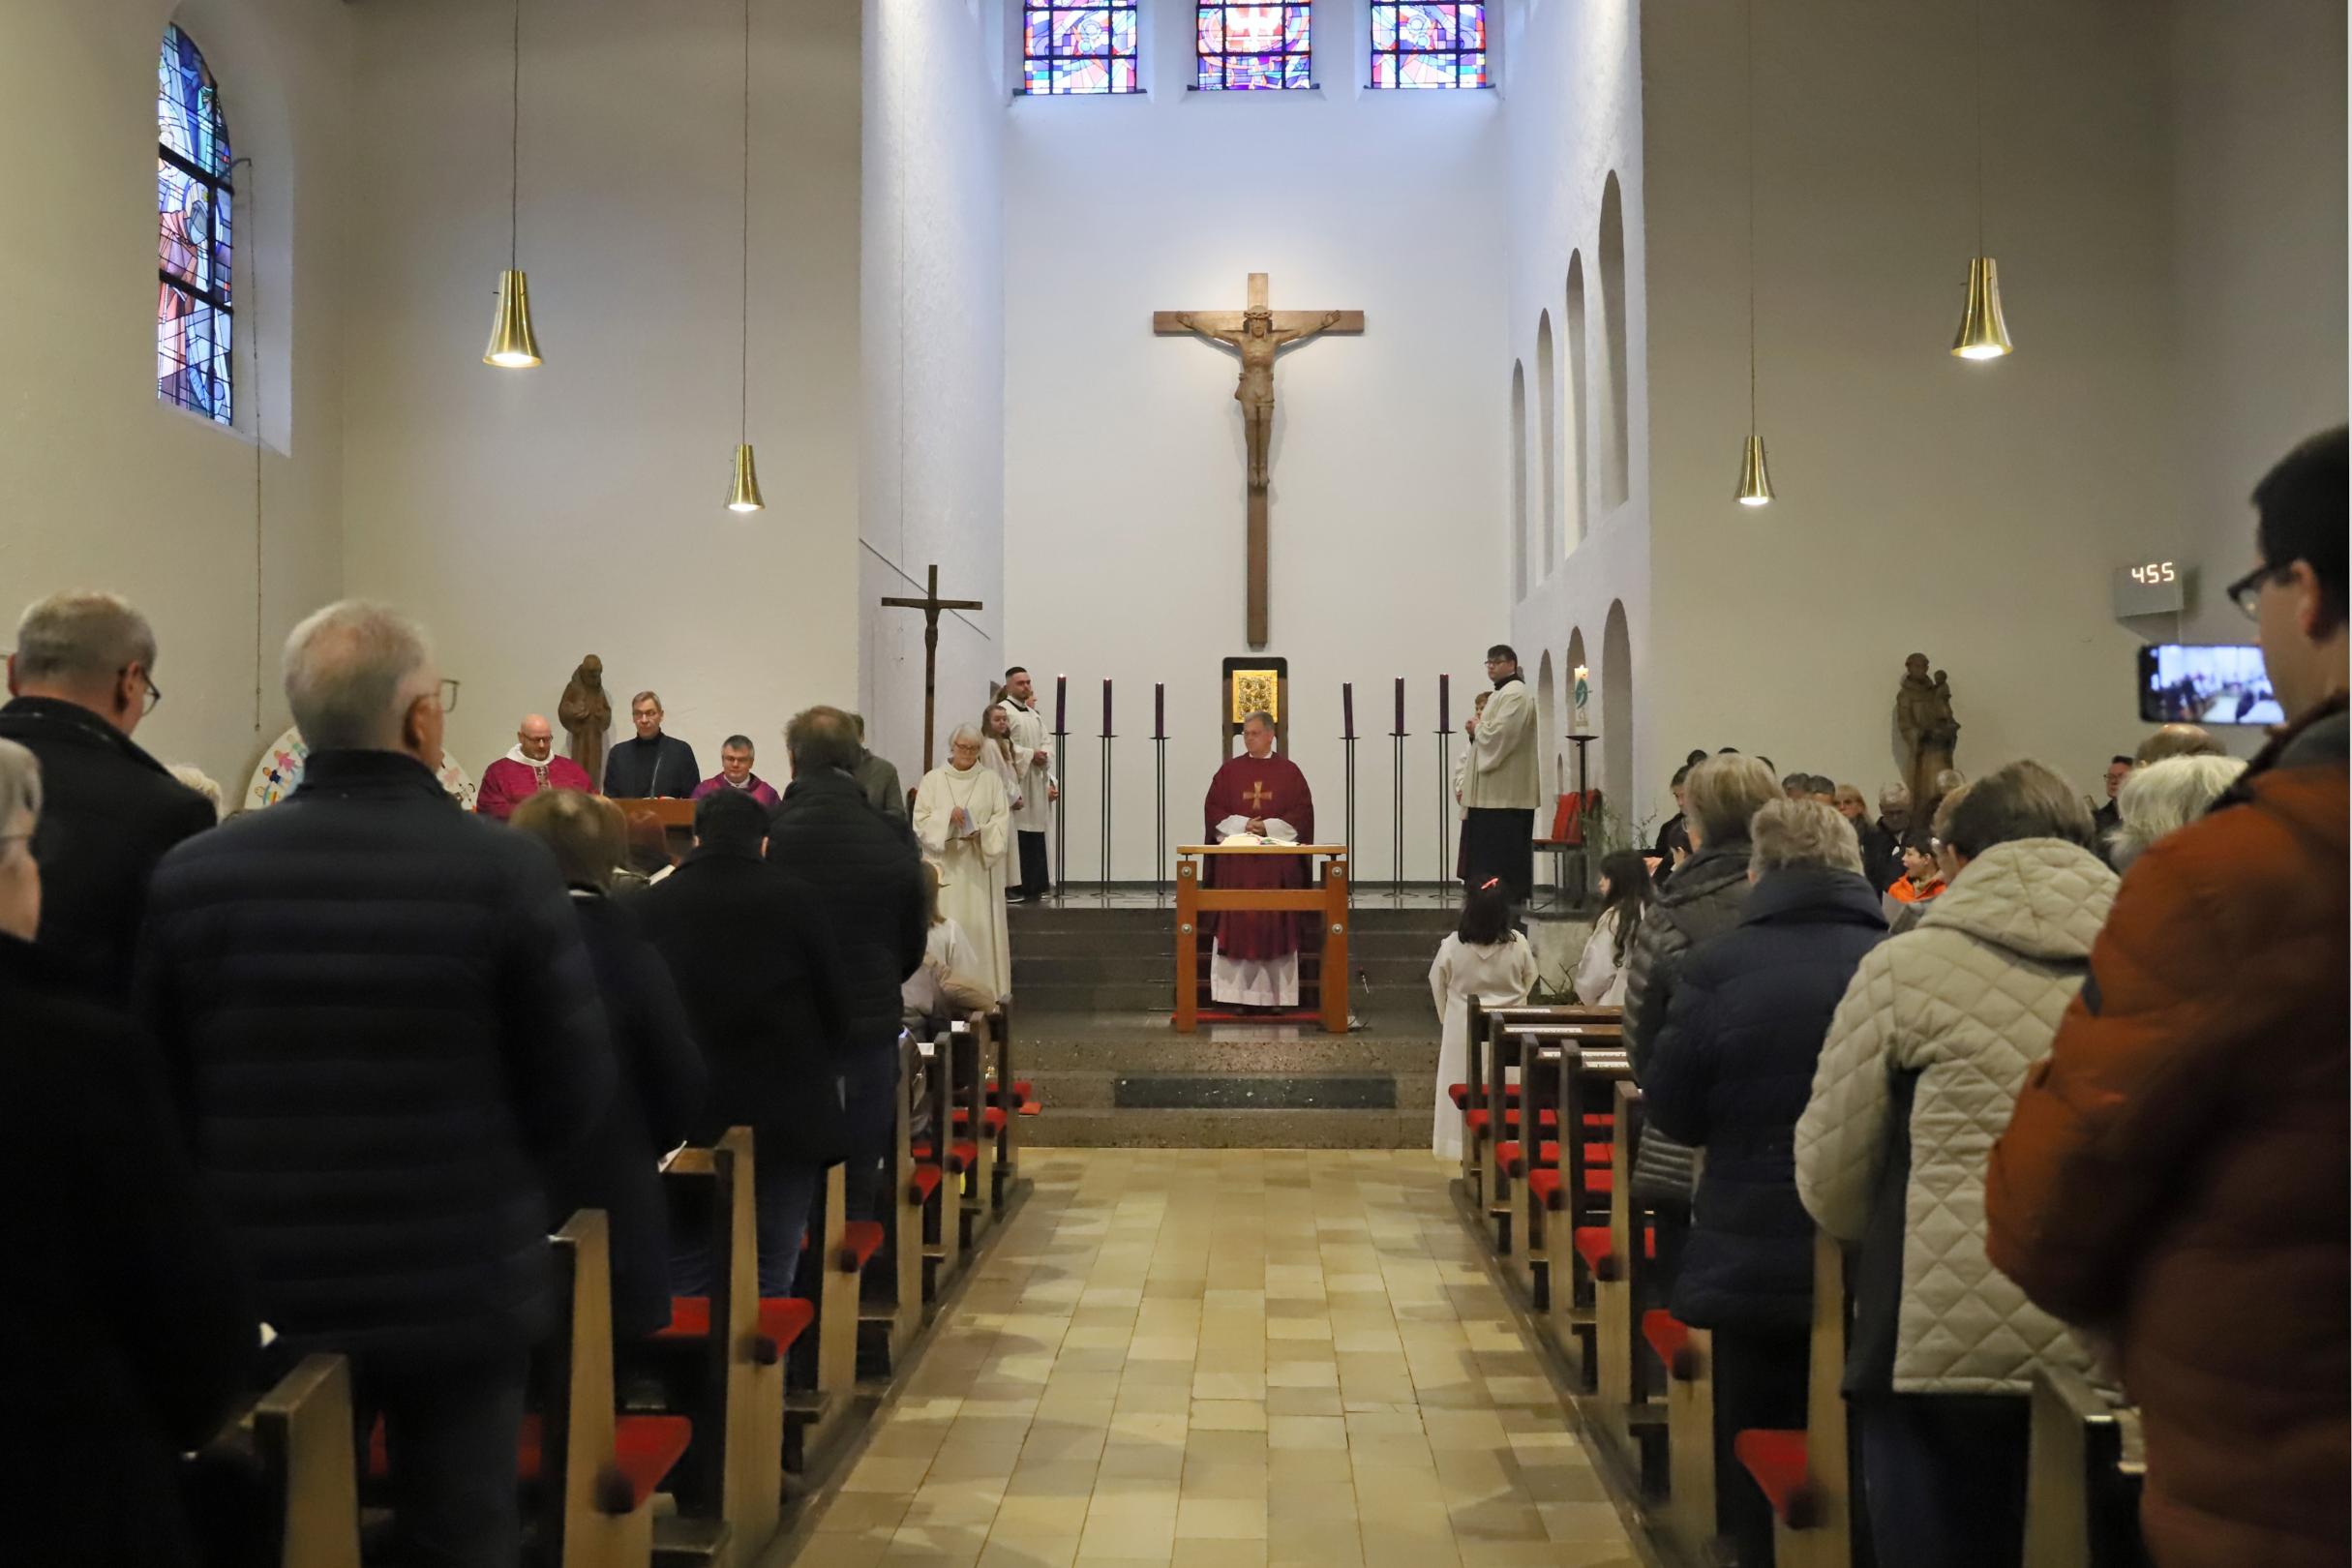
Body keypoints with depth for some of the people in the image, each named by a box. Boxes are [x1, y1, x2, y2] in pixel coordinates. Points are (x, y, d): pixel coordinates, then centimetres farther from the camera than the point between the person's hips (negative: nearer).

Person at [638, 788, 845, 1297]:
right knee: (767, 1284, 5)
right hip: (787, 1118, -1)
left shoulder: (649, 905, 0)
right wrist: (820, 1074, 18)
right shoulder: (798, 900, -5)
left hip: (685, 1123, 2)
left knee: (688, 1288, 10)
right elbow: (837, 1004, 1)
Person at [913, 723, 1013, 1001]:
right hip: (944, 866, 0)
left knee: (981, 925, -2)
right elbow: (921, 821, 0)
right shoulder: (932, 779, 6)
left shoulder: (991, 781, 6)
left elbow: (1003, 822, 1)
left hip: (980, 866, 0)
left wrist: (980, 832, -17)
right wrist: (947, 816, -17)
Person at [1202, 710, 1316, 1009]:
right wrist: (1242, 825, -11)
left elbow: (1302, 812, 1)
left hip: (1278, 862, -1)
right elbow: (1213, 809, 4)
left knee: (1277, 925, -2)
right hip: (1235, 861, 1)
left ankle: (1277, 994, 3)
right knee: (1236, 923, -4)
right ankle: (1236, 993, 0)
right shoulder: (1229, 770, 8)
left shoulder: (1289, 771, 6)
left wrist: (1268, 827, -12)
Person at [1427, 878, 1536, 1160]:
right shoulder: (1518, 944, -14)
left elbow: (1437, 984, 0)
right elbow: (1529, 979, 4)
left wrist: (1447, 1017, 18)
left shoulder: (1451, 946, -16)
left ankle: (1462, 1144, 16)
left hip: (1462, 1029, 0)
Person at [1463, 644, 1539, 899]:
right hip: (1496, 790, 10)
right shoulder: (1501, 693, 21)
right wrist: (1478, 729, 5)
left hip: (1507, 789, -10)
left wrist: (1477, 728, -5)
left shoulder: (1514, 694, -12)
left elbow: (1500, 733, -22)